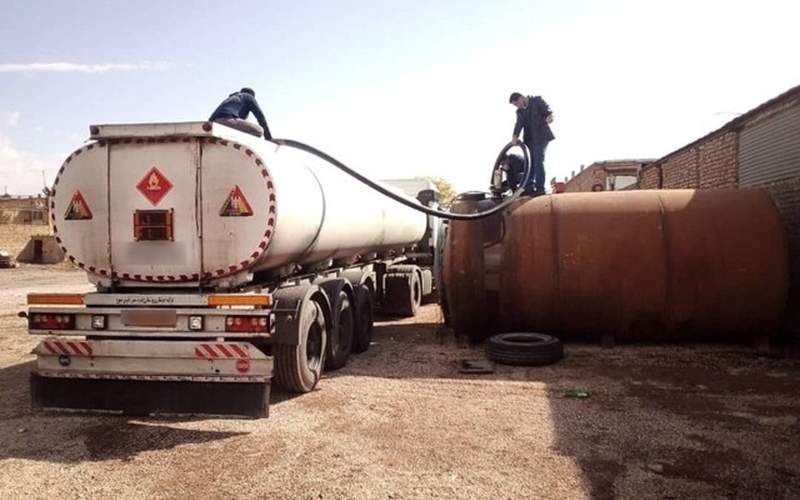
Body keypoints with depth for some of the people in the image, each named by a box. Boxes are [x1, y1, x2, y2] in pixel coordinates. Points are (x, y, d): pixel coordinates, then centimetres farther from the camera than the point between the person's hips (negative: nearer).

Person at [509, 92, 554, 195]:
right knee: (529, 162, 5)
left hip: (541, 137, -6)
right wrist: (515, 136, -21)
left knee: (538, 161, -12)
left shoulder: (537, 101, 3)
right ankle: (529, 187, 12)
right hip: (529, 139, 6)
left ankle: (540, 188, -10)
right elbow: (519, 123, -2)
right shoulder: (520, 111, 15)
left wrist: (549, 116, -35)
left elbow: (546, 110, -11)